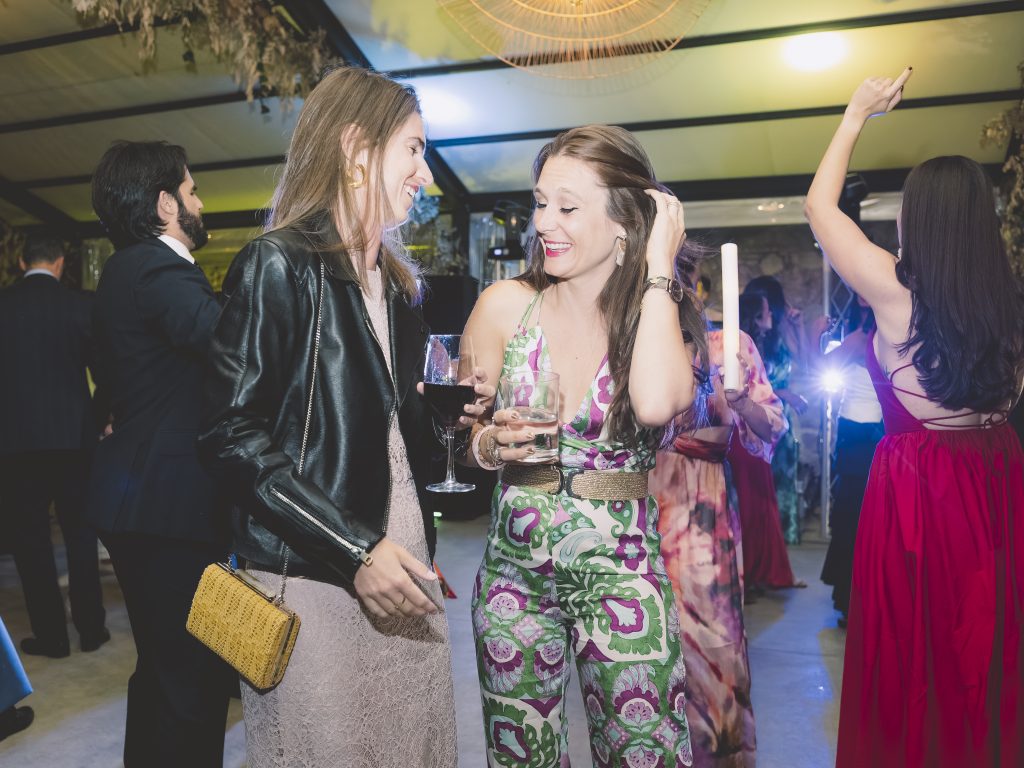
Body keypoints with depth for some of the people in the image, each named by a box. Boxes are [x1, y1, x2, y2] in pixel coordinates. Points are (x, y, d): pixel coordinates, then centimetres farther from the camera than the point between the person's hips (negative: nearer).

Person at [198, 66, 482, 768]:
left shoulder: (396, 281, 15)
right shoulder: (278, 266, -8)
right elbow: (233, 434, -14)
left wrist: (458, 416, 4)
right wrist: (354, 550, -17)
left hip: (400, 565, 7)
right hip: (312, 579, -6)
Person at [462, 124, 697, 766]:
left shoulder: (660, 317, -4)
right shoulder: (505, 305, -4)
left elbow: (656, 404, -28)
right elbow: (458, 436, 5)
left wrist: (658, 267, -19)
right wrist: (493, 445, -18)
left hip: (622, 573, -1)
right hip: (513, 567, 2)